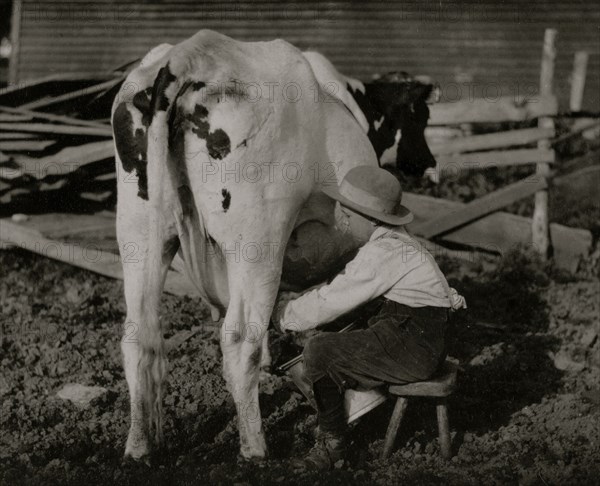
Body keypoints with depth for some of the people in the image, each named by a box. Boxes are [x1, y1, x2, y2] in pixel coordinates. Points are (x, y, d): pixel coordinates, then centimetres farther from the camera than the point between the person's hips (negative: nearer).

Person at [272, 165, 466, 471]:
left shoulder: (382, 252, -19)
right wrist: (294, 299, 8)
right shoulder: (391, 240, 12)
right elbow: (340, 289, 18)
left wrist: (281, 313, -2)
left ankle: (332, 444, -5)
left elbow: (328, 304, -16)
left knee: (319, 352, -16)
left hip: (413, 345, -10)